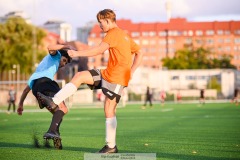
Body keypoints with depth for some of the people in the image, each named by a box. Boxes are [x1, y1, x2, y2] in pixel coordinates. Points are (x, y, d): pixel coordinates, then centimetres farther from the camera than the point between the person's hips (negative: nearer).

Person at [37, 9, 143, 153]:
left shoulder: (113, 33, -10)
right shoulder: (124, 35, 18)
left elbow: (99, 50, -21)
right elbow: (139, 53, 19)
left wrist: (77, 53, -17)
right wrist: (130, 71, 12)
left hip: (116, 78, -10)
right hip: (108, 74, 10)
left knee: (109, 110, -6)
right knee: (79, 76, 2)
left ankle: (111, 146, 0)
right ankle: (54, 101, -3)